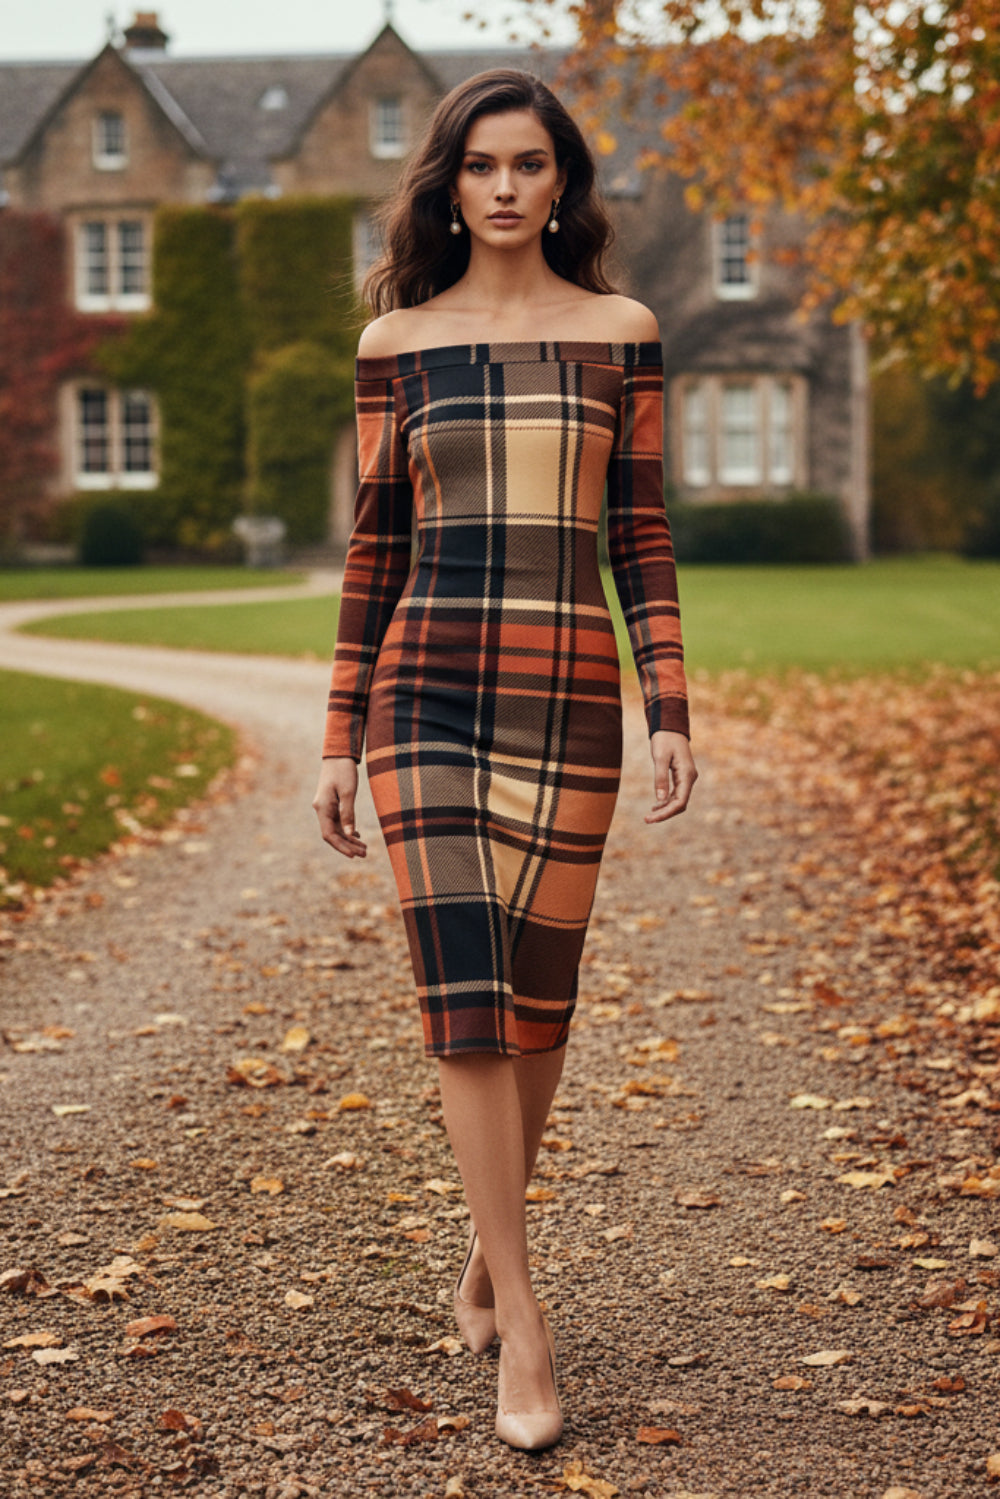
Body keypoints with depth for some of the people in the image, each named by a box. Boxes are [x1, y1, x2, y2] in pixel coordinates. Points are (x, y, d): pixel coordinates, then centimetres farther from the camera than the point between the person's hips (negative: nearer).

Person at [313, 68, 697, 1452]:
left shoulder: (620, 331, 7)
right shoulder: (396, 340, 7)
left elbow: (642, 536, 5)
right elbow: (375, 543, 8)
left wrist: (672, 713, -4)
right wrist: (341, 738, 5)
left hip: (569, 692, 1)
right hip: (426, 688, 0)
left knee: (535, 997, 7)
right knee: (463, 997, -9)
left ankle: (486, 1249, 33)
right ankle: (523, 1327, -1)